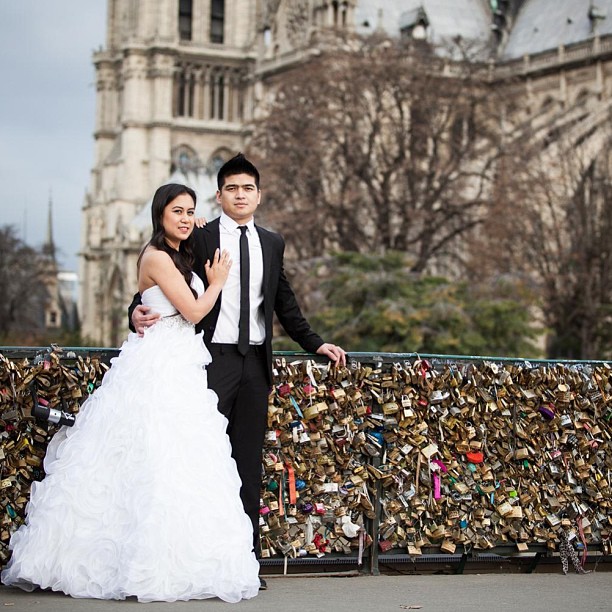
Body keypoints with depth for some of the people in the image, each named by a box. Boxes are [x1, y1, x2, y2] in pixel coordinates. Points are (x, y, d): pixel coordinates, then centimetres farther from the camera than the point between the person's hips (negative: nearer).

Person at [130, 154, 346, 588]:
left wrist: (316, 343, 13)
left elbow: (285, 304, 20)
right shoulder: (199, 238, 2)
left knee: (248, 459, 6)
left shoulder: (272, 244, 15)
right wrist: (139, 311, -19)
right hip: (213, 358, -4)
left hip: (255, 362, 4)